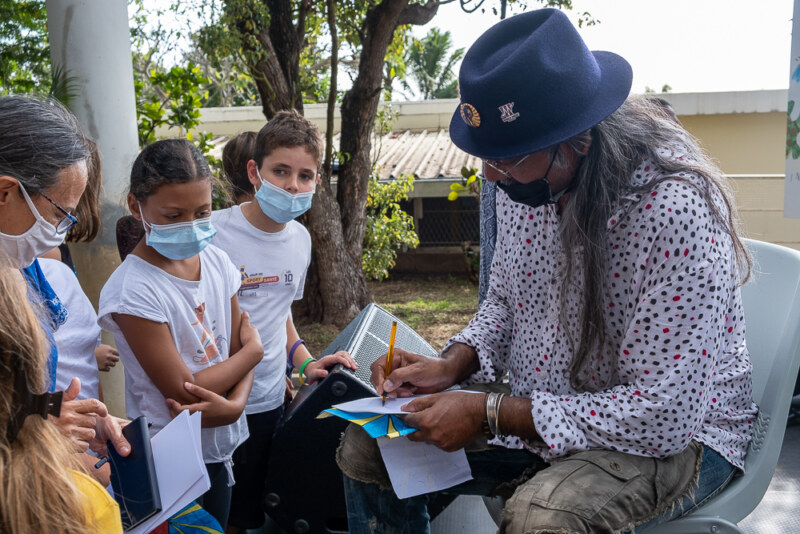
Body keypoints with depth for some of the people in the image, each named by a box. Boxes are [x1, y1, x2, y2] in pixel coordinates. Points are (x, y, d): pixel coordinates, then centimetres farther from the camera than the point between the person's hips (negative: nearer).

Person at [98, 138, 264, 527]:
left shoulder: (216, 262, -4)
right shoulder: (132, 291, -23)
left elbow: (239, 350, -1)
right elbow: (184, 391, -22)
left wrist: (235, 404, -21)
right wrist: (254, 351, -11)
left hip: (222, 445, 6)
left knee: (218, 524, 23)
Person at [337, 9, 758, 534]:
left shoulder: (675, 213, -29)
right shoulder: (523, 183, -6)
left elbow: (664, 415, -28)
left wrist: (490, 413, -26)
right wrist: (453, 365, -10)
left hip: (678, 434, -6)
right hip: (535, 406, 7)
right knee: (368, 445, -1)